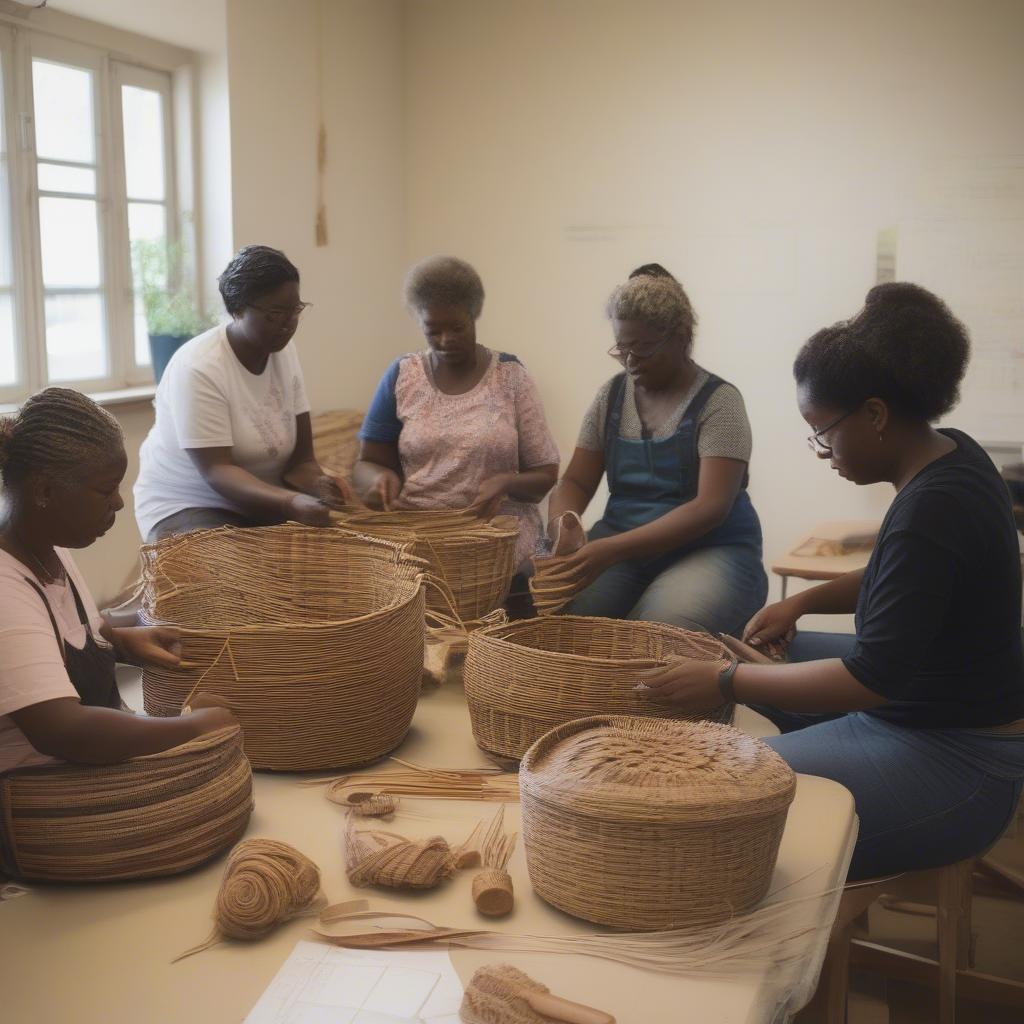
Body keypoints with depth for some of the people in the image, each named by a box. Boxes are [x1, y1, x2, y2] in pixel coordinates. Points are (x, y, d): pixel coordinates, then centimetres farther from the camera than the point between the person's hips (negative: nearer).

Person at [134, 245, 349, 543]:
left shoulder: (284, 353, -1)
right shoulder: (197, 368, -20)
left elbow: (300, 453, -1)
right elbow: (216, 472, -25)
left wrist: (316, 484, -25)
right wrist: (291, 503, -41)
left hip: (261, 505, 6)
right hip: (187, 507, -6)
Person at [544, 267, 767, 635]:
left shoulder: (718, 401, -9)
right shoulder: (612, 395, 7)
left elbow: (711, 508, -19)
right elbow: (576, 482, 8)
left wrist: (612, 549, -29)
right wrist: (561, 528, -18)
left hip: (710, 551, -4)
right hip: (619, 546, 4)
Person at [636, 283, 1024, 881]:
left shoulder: (933, 508, -28)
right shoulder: (948, 452, 1)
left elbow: (873, 679, -27)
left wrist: (725, 682, -20)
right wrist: (804, 602, 7)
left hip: (954, 766, -10)